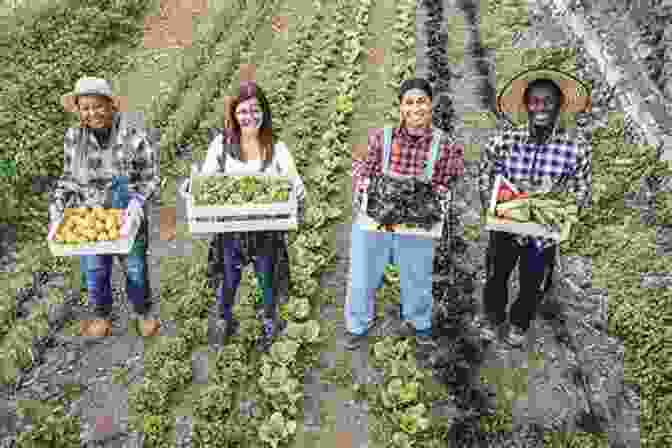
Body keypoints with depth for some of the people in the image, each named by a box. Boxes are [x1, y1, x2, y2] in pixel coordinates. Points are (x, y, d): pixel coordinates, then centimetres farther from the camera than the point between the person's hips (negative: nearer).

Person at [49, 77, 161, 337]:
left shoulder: (136, 138, -17)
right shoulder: (73, 138, -7)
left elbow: (151, 178, -9)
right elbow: (69, 179, 4)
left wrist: (137, 200, -27)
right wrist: (57, 213, -6)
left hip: (128, 219, -2)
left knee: (135, 271, 16)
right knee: (95, 273, 19)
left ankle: (143, 313, 43)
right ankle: (102, 316, 46)